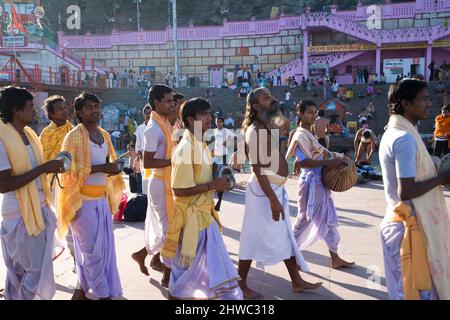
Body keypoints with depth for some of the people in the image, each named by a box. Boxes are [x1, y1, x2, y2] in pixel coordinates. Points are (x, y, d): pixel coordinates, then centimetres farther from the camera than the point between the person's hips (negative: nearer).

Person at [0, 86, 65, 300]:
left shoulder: (29, 134, 8)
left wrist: (51, 167, 2)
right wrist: (43, 168, -22)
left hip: (40, 208, 8)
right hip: (20, 214, -8)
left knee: (25, 270, 18)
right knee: (34, 270, 3)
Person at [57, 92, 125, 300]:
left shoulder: (104, 135, 10)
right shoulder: (74, 136, -12)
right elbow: (70, 170, -18)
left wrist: (113, 168, 0)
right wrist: (101, 168, -22)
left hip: (102, 198, 8)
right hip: (83, 200, -7)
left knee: (104, 246, 12)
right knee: (93, 249, 1)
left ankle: (81, 291, 28)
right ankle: (103, 294, 17)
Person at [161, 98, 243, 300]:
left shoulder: (201, 145, 8)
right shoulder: (185, 148, -21)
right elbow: (179, 189, -24)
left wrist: (218, 181, 3)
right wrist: (212, 185, -21)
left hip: (205, 213, 9)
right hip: (191, 215, -9)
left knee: (217, 262, 15)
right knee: (184, 265, 9)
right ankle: (174, 295, 28)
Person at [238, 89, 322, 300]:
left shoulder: (271, 126, 12)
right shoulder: (255, 131, -17)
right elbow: (257, 168, -23)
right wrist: (272, 199, -25)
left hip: (277, 188, 10)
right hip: (263, 190, -10)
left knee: (285, 237, 16)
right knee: (254, 237, 1)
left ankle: (297, 281, 29)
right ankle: (241, 285, 16)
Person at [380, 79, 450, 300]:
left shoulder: (393, 132, 11)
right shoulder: (405, 138, -21)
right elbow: (406, 191, -24)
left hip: (401, 220, 10)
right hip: (410, 224, -10)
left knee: (407, 288, 19)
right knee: (417, 290, 3)